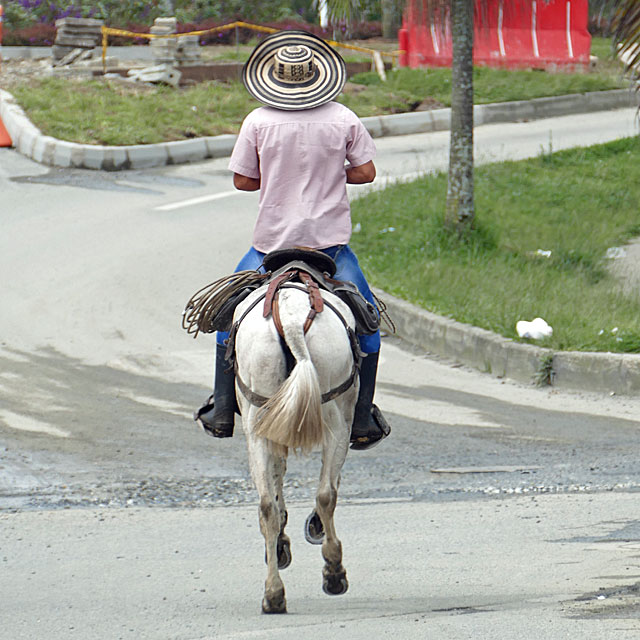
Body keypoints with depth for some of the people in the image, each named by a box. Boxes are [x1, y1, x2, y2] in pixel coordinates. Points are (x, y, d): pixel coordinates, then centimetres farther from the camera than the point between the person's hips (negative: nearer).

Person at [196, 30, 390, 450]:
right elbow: (366, 173, 0)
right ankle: (362, 422, 9)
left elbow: (243, 180, -1)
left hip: (273, 241, 0)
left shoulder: (258, 122, -6)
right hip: (331, 239, 0)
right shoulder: (344, 119, -4)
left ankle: (222, 410, 17)